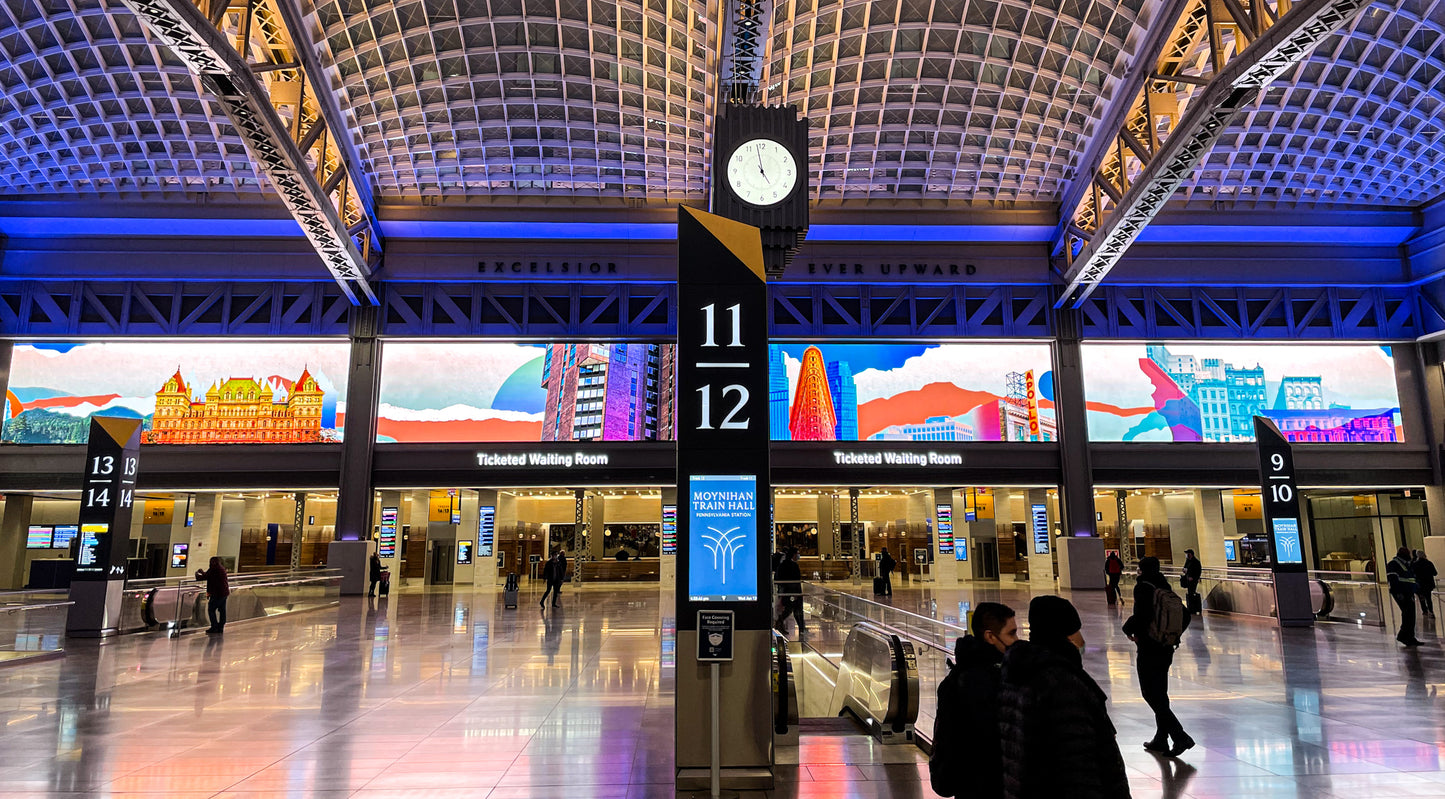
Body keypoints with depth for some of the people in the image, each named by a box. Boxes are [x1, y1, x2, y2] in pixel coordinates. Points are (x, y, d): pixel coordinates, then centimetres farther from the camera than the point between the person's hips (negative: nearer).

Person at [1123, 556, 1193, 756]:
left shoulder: (1143, 588, -13)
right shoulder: (1166, 589, 8)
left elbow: (1142, 614, -25)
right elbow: (1185, 616, 12)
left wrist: (1128, 629, -8)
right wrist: (1174, 636, 19)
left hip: (1148, 649, -8)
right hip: (1167, 649, 8)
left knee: (1151, 694, -3)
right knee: (1160, 693, 16)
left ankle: (1180, 736, -11)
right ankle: (1161, 739, 23)